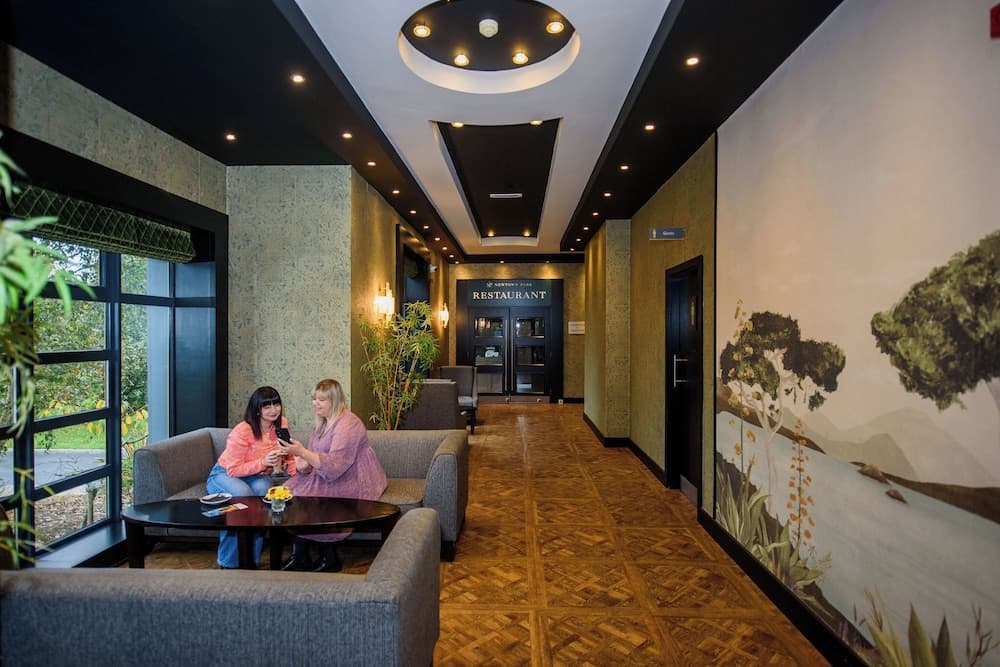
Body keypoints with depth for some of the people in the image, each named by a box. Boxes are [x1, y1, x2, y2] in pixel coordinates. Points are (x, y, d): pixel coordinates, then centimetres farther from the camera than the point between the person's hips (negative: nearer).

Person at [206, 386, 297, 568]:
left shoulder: (281, 424, -7)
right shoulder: (242, 431, -24)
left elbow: (286, 456, 4)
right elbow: (233, 469, -22)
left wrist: (296, 469, -16)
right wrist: (263, 462, -35)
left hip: (257, 476, 4)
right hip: (224, 474, -4)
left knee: (263, 490, -32)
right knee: (243, 494, -36)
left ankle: (251, 559, -20)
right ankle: (228, 562, -19)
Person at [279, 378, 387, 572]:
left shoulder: (347, 425, -19)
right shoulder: (322, 422, 12)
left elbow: (334, 466, -27)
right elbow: (314, 456, 13)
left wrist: (301, 452, -32)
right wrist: (304, 465, -11)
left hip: (355, 481, -9)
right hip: (329, 476, 9)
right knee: (292, 491, -9)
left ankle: (329, 559, -3)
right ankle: (299, 557, -1)